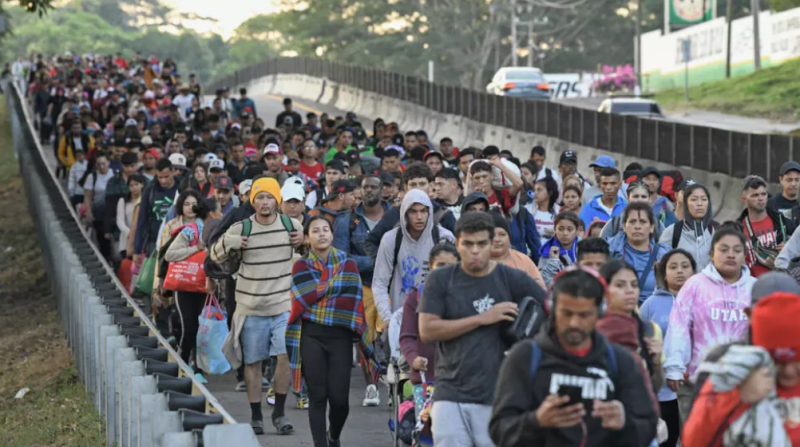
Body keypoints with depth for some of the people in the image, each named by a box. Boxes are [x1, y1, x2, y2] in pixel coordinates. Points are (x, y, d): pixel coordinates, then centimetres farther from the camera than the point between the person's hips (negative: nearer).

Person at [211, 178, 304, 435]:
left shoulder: (291, 226, 1)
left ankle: (279, 413, 7)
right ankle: (256, 417, 17)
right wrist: (228, 243, -15)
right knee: (252, 363, 6)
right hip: (251, 308, 0)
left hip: (284, 306, 0)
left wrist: (304, 241, -3)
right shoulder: (240, 230, -4)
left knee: (286, 357, -10)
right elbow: (215, 256, 5)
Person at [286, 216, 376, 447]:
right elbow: (307, 297, -11)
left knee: (339, 398, -3)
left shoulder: (347, 263, 8)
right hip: (311, 336, -1)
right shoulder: (302, 266, 5)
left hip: (340, 335, 1)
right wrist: (336, 283, -6)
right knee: (317, 397, -2)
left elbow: (352, 298, -3)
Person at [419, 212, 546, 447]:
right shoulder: (441, 280, 3)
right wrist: (482, 318, -10)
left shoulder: (513, 279, 3)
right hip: (451, 396, 0)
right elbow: (427, 331, -6)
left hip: (498, 397, 0)